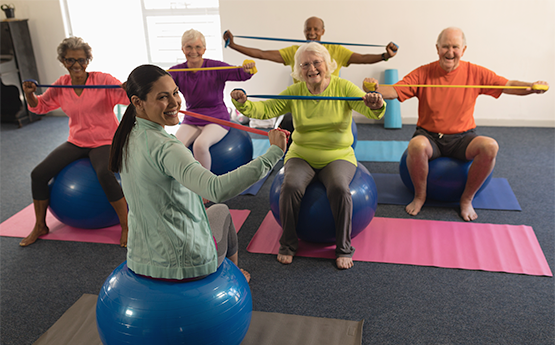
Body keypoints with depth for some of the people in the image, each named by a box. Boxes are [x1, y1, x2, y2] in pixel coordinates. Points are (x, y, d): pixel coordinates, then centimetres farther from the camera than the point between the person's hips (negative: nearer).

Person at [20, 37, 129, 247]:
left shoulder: (102, 80, -12)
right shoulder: (61, 85, 3)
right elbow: (40, 107, 13)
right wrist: (29, 94, -7)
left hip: (104, 142, -5)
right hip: (76, 142, 6)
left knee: (105, 174, -36)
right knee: (38, 174, -5)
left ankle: (126, 226, -18)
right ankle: (40, 226, 17)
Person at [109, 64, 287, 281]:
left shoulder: (126, 139, -2)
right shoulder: (165, 148, -29)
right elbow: (217, 190, -43)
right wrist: (274, 153, -40)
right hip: (187, 264, -7)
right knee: (221, 211, 26)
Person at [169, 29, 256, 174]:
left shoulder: (215, 67, -8)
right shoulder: (178, 71, -2)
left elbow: (239, 74, -21)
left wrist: (247, 70, -45)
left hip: (217, 120, -3)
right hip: (191, 121, 3)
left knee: (200, 145, -31)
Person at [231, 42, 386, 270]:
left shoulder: (343, 87, -5)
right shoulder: (294, 92, 1)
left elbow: (371, 111, -16)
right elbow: (265, 109, -7)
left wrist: (376, 105, -40)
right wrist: (243, 104, -26)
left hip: (338, 156, -1)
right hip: (302, 156, 2)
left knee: (339, 188, -30)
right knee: (291, 186, -27)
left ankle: (344, 249, -10)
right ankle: (288, 245, -4)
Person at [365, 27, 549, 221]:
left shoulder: (475, 73, 0)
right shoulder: (423, 73, -4)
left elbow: (507, 86, -1)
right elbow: (394, 91, -13)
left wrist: (531, 87, -21)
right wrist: (375, 88, -35)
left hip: (462, 138, 2)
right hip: (430, 137, -1)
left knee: (490, 147, -28)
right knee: (416, 145, -36)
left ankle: (467, 199, -5)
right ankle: (420, 195, -7)